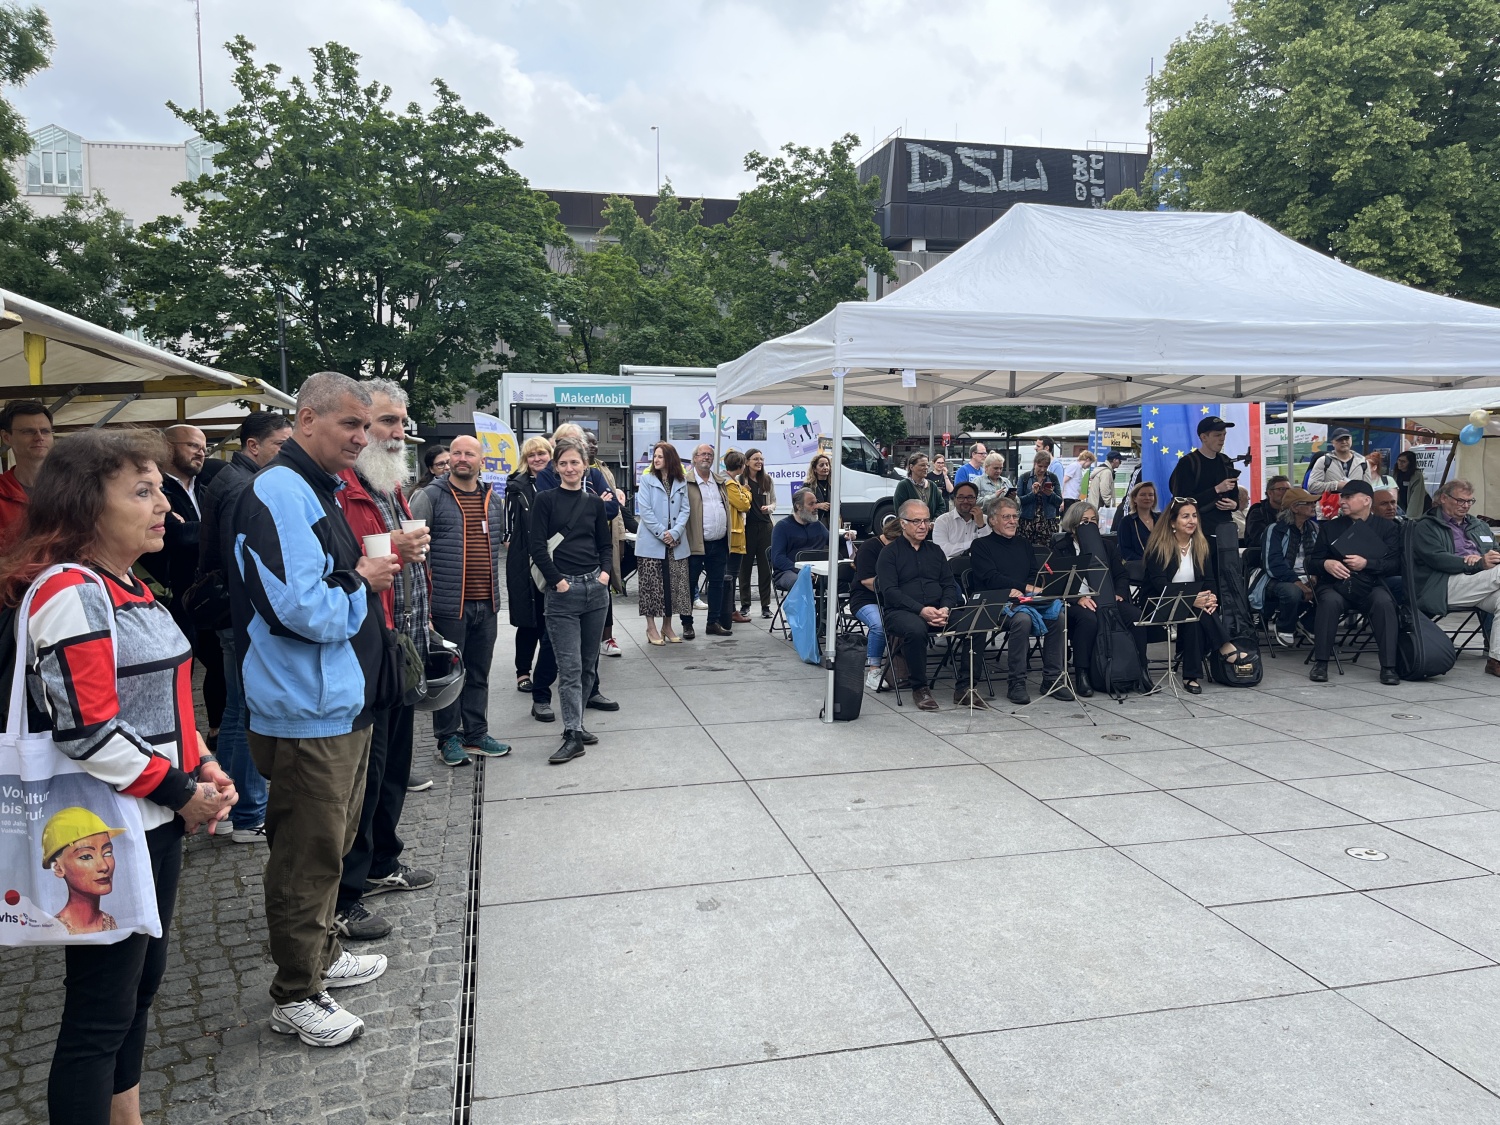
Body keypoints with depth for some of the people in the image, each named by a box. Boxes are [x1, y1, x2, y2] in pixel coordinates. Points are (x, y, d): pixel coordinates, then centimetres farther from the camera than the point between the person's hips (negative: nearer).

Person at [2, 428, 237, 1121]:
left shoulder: (128, 587, 10)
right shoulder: (70, 592, -19)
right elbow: (86, 733, -24)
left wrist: (204, 767, 4)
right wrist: (181, 794, -16)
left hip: (158, 825, 10)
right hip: (105, 838, -10)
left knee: (142, 979, 22)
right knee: (101, 1012, 3)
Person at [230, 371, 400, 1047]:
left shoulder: (320, 490, 14)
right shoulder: (279, 494, -19)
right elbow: (303, 610, -28)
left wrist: (373, 571, 7)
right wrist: (360, 581, -12)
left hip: (344, 704, 10)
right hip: (307, 714, -10)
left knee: (331, 844, 22)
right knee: (306, 856, 3)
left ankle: (321, 955, 39)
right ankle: (294, 996, 19)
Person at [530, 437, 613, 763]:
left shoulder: (594, 502, 9)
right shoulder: (545, 500, -2)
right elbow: (537, 548, -5)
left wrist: (605, 571, 0)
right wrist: (557, 580, -11)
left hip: (595, 588, 4)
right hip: (562, 591, -4)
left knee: (588, 663, 10)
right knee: (570, 666, -6)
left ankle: (575, 723, 22)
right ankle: (573, 735, -3)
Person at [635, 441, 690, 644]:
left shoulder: (681, 483, 8)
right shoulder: (646, 479, -1)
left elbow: (684, 510, 3)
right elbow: (644, 510, -8)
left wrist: (674, 533, -12)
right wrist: (662, 534, -14)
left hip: (676, 544, 3)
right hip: (651, 543, -3)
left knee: (673, 585, 7)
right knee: (651, 586, 0)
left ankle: (667, 626, 18)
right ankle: (651, 627, 9)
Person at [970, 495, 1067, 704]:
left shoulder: (1025, 544, 22)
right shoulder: (981, 546, 5)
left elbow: (1037, 576, 13)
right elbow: (991, 579, -8)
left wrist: (1020, 591, -9)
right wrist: (1028, 588, -12)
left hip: (1026, 600, 5)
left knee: (1057, 616, -23)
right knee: (1022, 618, -36)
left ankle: (1052, 679, -15)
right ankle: (1016, 683, -28)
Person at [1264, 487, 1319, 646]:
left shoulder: (1314, 528, 15)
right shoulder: (1276, 530, -3)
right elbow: (1274, 563, -14)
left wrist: (1315, 575, -12)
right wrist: (1296, 581, -26)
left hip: (1308, 579, 5)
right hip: (1282, 580, -5)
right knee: (1292, 592, -38)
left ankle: (1308, 622, 2)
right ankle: (1284, 629, -9)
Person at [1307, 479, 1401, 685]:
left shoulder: (1386, 528, 10)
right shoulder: (1330, 527, 15)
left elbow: (1395, 564, 0)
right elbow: (1314, 561, 11)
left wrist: (1366, 563, -15)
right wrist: (1326, 564, -12)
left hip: (1371, 586, 0)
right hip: (1335, 585, 1)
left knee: (1384, 602, -33)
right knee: (1330, 601, -33)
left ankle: (1388, 667, -26)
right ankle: (1320, 663, -26)